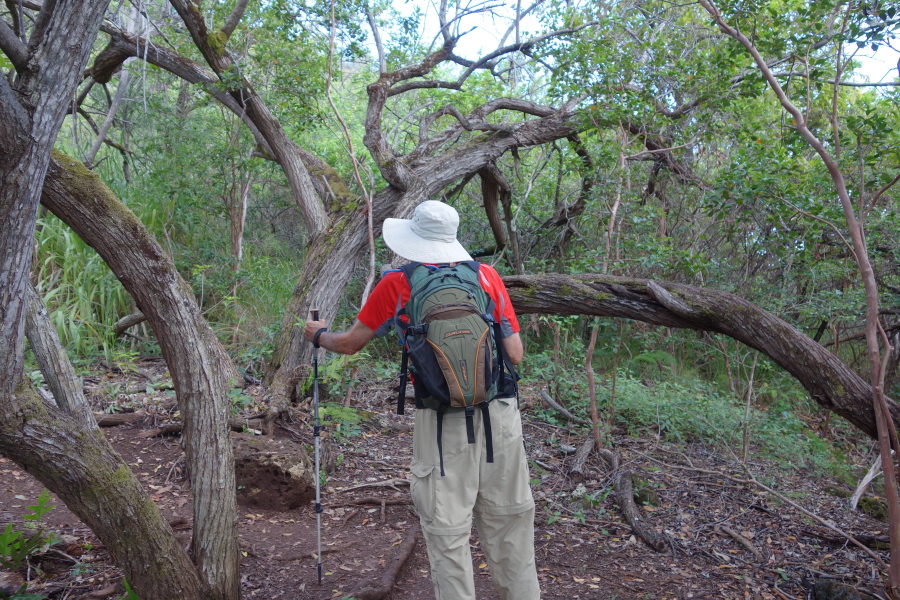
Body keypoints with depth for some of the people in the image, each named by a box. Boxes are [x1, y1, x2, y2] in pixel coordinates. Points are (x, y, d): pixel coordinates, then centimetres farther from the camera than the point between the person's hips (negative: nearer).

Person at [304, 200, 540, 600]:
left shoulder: (396, 285, -1)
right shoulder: (487, 275, 3)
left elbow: (349, 344, 11)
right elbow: (515, 354, 1)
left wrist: (318, 335, 31)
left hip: (442, 422, -2)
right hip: (500, 415, 3)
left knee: (447, 530, 10)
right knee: (508, 521, 16)